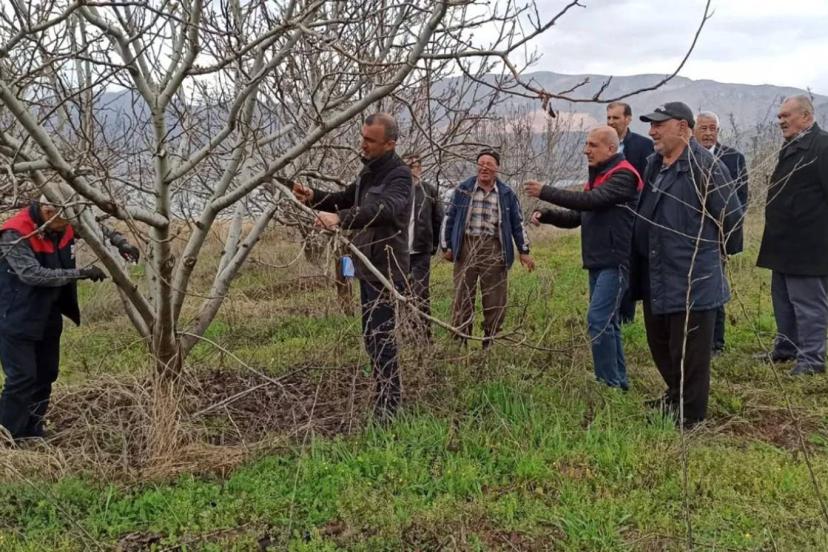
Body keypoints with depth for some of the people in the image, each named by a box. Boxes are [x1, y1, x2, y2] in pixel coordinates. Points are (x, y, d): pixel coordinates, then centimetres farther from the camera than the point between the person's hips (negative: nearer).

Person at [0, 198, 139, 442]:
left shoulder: (64, 224, -5)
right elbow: (33, 274, -32)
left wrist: (120, 242, -6)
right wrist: (81, 273, -34)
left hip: (48, 317, 8)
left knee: (46, 375, 13)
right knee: (22, 378, -10)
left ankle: (32, 434, 26)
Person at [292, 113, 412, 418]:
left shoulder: (399, 175, -18)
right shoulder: (370, 169, 13)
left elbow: (384, 208, -38)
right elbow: (348, 198, 24)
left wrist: (340, 218, -51)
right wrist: (314, 196, 6)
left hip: (385, 268, -10)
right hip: (368, 265, 10)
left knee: (381, 336, -8)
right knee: (371, 334, 17)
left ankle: (388, 406, 1)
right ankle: (386, 395, 31)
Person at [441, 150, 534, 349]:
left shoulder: (507, 194, 7)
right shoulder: (463, 189, 5)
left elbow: (517, 224, 12)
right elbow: (449, 218, 9)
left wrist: (524, 251, 10)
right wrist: (446, 246, 6)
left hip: (494, 250, 1)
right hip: (466, 247, 0)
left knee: (495, 300, 3)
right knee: (462, 297, 2)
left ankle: (489, 343, 15)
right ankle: (458, 343, 8)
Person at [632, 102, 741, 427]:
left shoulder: (704, 166, -17)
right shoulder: (655, 164, 9)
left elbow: (731, 218, -11)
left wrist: (700, 244, 1)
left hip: (692, 281, -9)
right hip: (655, 277, 9)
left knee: (688, 353, 3)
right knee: (660, 345, 21)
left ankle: (690, 417, 18)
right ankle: (675, 397, 42)